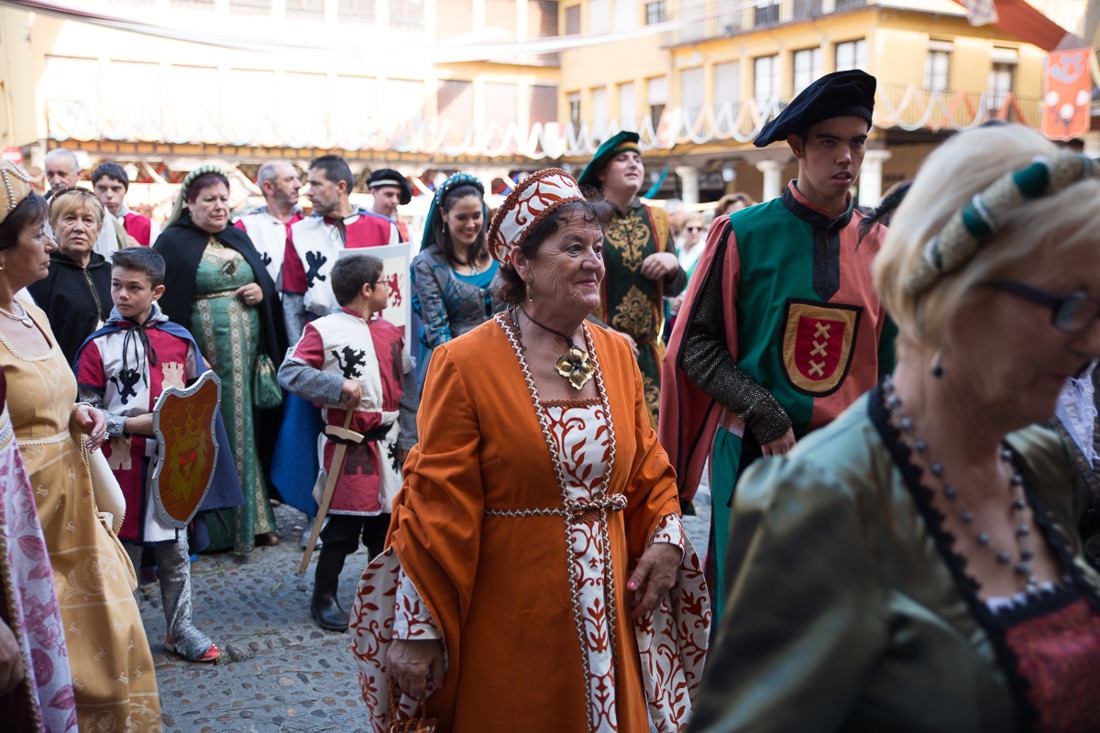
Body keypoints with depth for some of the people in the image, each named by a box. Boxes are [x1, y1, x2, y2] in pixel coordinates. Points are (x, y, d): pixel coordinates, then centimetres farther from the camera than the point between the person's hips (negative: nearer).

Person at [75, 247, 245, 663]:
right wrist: (132, 424, -17)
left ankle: (180, 628, 25)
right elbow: (86, 411, -4)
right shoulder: (99, 346, -3)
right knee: (122, 552, 7)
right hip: (121, 467, -2)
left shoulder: (179, 340, 4)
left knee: (175, 551, 11)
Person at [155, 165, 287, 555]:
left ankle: (251, 519, 17)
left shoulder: (239, 238, 15)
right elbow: (164, 302, -7)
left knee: (245, 428, 8)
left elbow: (268, 283, 20)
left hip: (247, 353, 5)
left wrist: (262, 293, -4)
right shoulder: (173, 242, -1)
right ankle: (216, 527, 8)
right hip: (204, 354, -5)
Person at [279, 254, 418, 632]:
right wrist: (338, 385, -19)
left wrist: (407, 439, 11)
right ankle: (324, 598, 15)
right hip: (348, 444, -6)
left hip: (387, 444, 6)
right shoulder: (324, 330, -6)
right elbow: (290, 371, -10)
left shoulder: (391, 333, 13)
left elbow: (407, 386, 16)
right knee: (344, 524, -2)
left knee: (385, 520, 12)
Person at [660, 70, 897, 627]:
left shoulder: (877, 244, 6)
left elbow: (886, 363, 13)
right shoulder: (744, 235, -5)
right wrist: (765, 416, -14)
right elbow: (695, 346, -6)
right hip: (753, 455, -3)